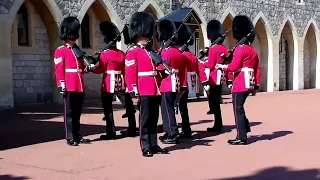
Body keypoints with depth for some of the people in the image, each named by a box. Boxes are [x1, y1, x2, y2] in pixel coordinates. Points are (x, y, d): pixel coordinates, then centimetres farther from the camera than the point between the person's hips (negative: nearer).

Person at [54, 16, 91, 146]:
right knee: (69, 112, -1)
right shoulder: (60, 51, -2)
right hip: (69, 87, -7)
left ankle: (77, 136, 17)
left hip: (80, 86, 7)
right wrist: (61, 86, -16)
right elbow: (58, 70, -9)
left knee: (77, 112, 11)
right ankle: (70, 138, 3)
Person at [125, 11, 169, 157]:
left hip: (155, 90, 7)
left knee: (154, 118, 11)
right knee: (145, 119, -2)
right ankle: (145, 147, 4)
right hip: (144, 91, -7)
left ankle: (154, 145, 19)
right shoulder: (132, 52, -5)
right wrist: (133, 90, -19)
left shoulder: (150, 51, 18)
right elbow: (130, 73, -12)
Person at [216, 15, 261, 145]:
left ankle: (241, 138, -2)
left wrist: (222, 66, -2)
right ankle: (245, 129, 22)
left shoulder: (240, 49, -11)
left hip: (240, 84, -9)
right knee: (239, 107, 20)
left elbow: (234, 66, -19)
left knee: (238, 109, -4)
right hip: (249, 83, 9)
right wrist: (256, 84, 19)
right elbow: (257, 69, 16)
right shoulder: (253, 50, 15)